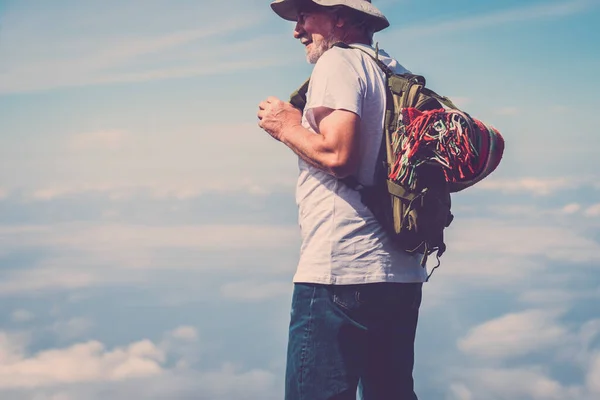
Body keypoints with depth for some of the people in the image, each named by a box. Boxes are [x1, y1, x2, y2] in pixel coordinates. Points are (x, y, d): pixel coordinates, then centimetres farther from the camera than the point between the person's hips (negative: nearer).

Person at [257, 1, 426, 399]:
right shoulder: (397, 72, 19)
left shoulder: (338, 61, -5)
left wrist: (288, 127, -2)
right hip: (402, 273, 9)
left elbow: (338, 154, -19)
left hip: (339, 271, -9)